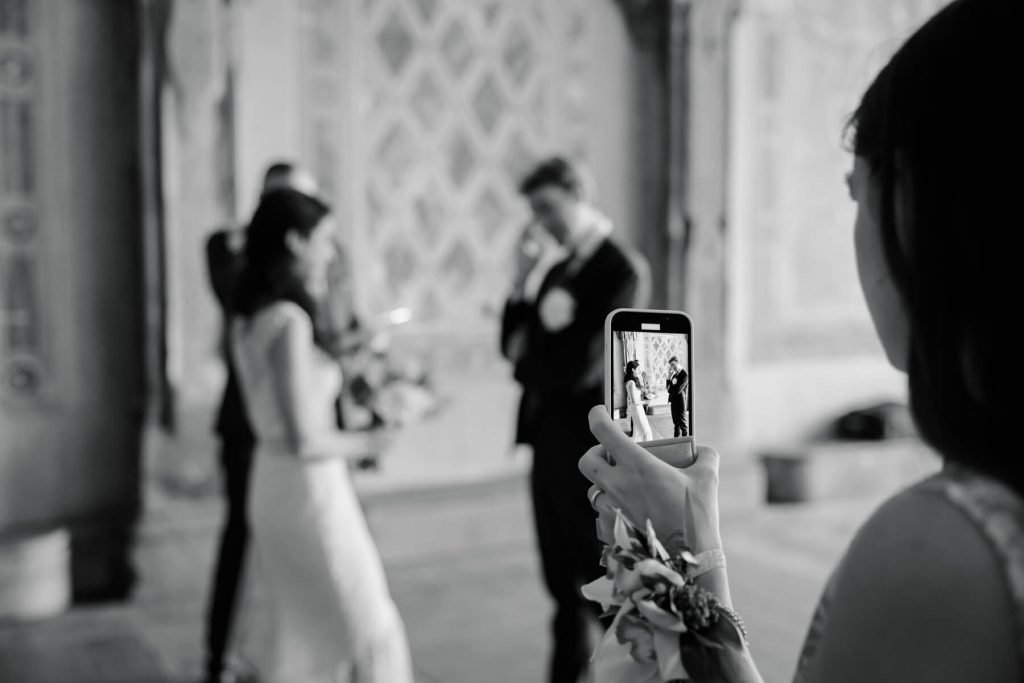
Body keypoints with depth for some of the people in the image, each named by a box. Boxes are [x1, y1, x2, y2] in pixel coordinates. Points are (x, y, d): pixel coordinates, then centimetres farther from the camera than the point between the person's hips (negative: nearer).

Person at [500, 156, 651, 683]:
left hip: (590, 447, -7)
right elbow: (515, 345, 12)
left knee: (600, 578, 5)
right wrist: (521, 283, -2)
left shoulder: (622, 270, -13)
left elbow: (581, 367, -19)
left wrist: (529, 360, -2)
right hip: (549, 441, 7)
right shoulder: (559, 269, 12)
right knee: (563, 580, 16)